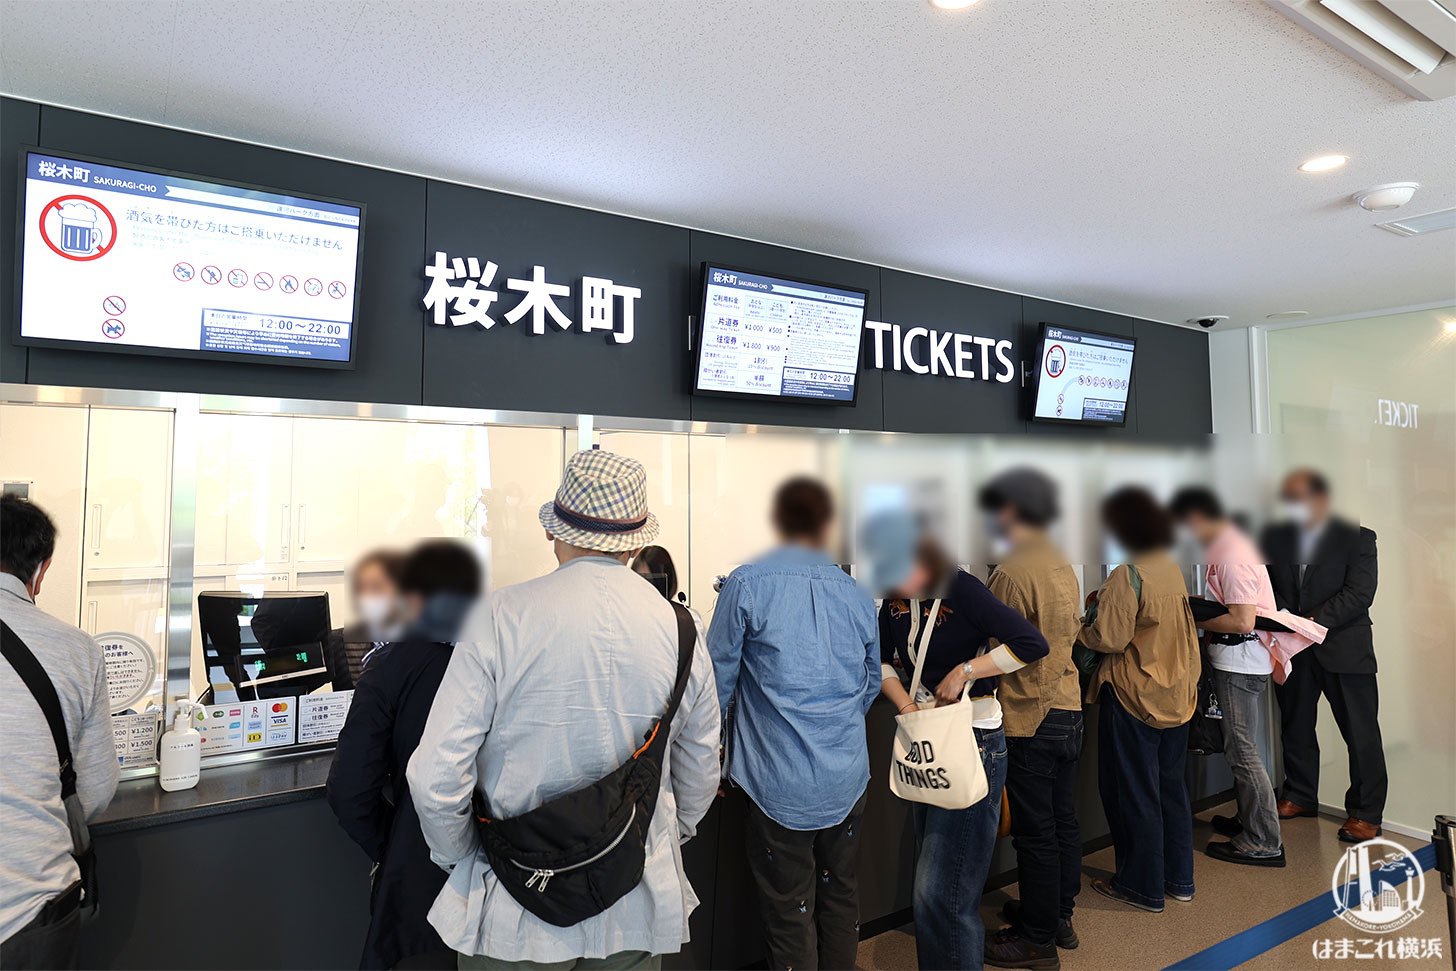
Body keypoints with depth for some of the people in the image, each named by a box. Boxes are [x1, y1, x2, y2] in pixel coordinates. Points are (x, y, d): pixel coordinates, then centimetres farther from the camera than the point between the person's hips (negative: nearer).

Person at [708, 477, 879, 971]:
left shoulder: (747, 583, -10)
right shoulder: (857, 595, 4)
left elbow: (719, 676, -5)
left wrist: (716, 745, 10)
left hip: (781, 782, -4)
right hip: (848, 778, 5)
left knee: (789, 912, 9)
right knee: (840, 896, 20)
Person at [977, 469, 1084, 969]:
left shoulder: (1012, 572, -19)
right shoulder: (1063, 565, 7)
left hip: (1030, 718, -9)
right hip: (1068, 707, 9)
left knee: (1035, 832, 3)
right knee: (1063, 822, 18)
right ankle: (1059, 915, 33)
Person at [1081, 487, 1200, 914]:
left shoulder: (1126, 576, -21)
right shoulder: (1172, 569, 4)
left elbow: (1109, 639, -22)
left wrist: (1081, 631, -3)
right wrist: (1107, 600, 5)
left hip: (1133, 698, -8)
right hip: (1176, 695, 8)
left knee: (1133, 793, 6)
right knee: (1171, 786, 19)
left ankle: (1143, 887, 18)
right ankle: (1178, 878, 31)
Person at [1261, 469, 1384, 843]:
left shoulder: (1357, 538, -4)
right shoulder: (1275, 537, 7)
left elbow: (1359, 594, -13)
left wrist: (1315, 621, -22)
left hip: (1343, 648, -4)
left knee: (1361, 735, 2)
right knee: (1295, 728, 15)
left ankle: (1365, 813, 14)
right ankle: (1300, 796, 31)